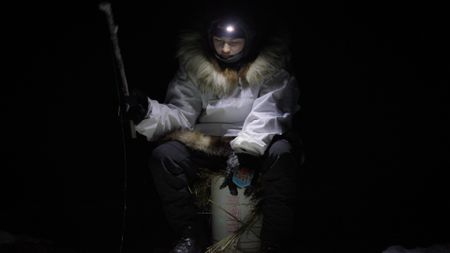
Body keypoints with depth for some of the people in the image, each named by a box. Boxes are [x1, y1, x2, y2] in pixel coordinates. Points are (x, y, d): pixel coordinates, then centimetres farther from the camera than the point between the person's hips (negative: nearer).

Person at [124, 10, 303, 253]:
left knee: (281, 152, -35)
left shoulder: (270, 69, -8)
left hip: (257, 147, -2)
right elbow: (182, 113, -6)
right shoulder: (195, 66, -2)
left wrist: (243, 151, -36)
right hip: (207, 145, 2)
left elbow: (267, 114, -20)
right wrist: (149, 111, -27)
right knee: (164, 155, -23)